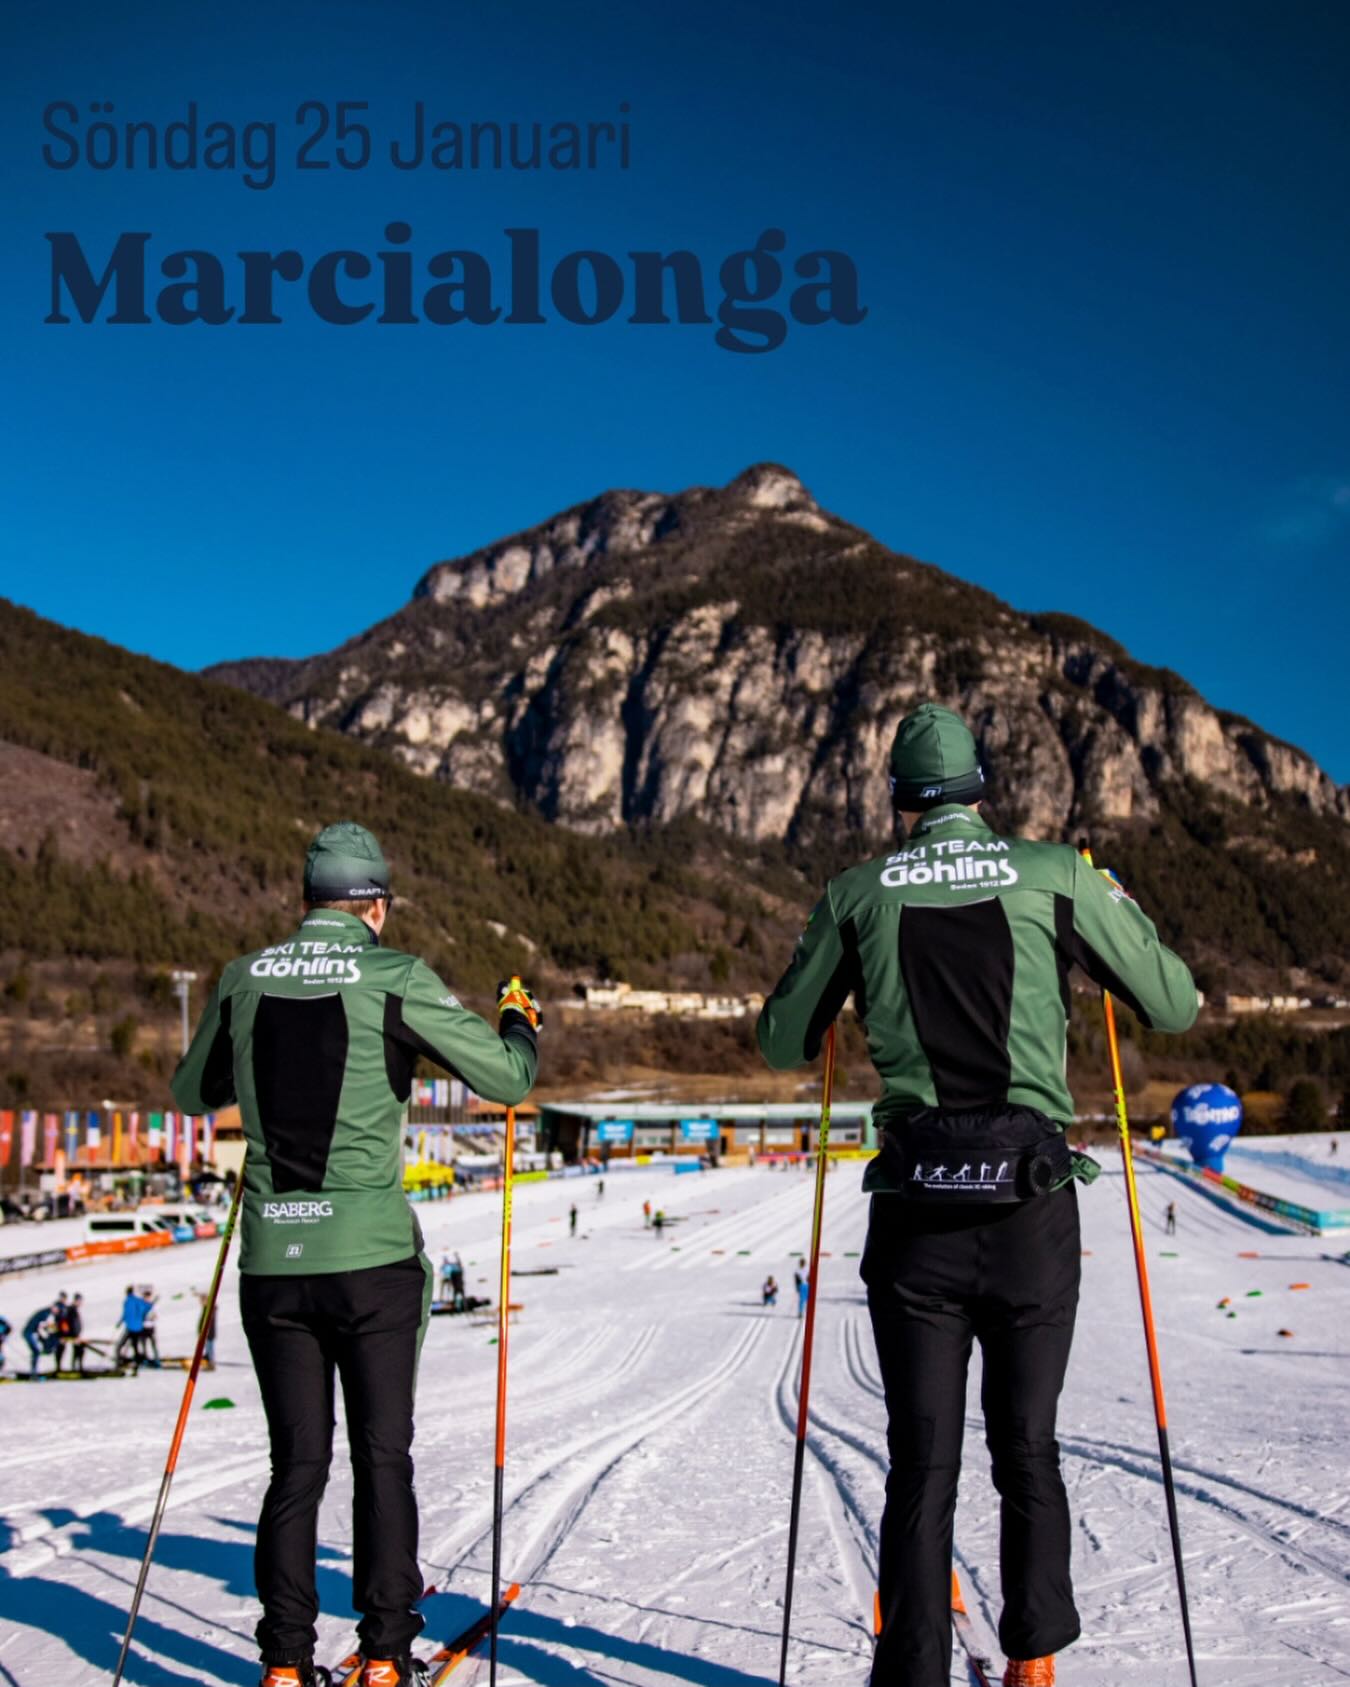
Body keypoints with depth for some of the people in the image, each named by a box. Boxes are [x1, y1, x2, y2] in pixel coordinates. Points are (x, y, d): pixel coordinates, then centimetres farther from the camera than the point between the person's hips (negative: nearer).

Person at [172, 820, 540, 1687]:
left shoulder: (245, 979, 4)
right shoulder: (397, 977, -8)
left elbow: (192, 1095, 18)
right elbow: (505, 1077, -5)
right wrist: (521, 1022, 16)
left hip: (272, 1258, 3)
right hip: (371, 1256, -3)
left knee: (296, 1461, 12)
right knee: (383, 1454, 9)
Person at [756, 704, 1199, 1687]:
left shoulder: (859, 894, 3)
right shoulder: (1057, 876, -1)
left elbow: (782, 1044, 12)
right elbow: (1176, 1007, 7)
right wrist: (1120, 915, 24)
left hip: (915, 1213, 0)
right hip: (1034, 1207, 0)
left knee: (923, 1466, 9)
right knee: (1028, 1450, 17)